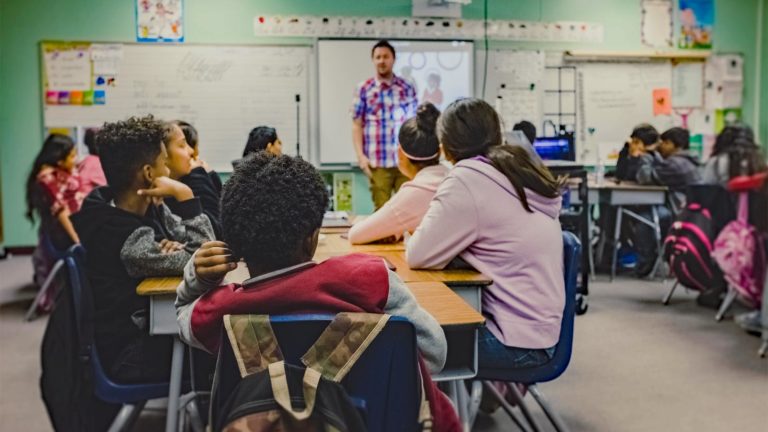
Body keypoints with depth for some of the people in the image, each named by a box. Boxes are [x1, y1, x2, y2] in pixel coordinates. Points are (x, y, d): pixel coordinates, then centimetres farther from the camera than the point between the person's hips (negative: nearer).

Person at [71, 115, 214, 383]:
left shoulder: (147, 208, -3)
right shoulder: (129, 240, -30)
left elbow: (194, 242, 2)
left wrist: (176, 247, -21)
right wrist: (185, 195, -28)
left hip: (149, 323, 8)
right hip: (130, 354, -7)